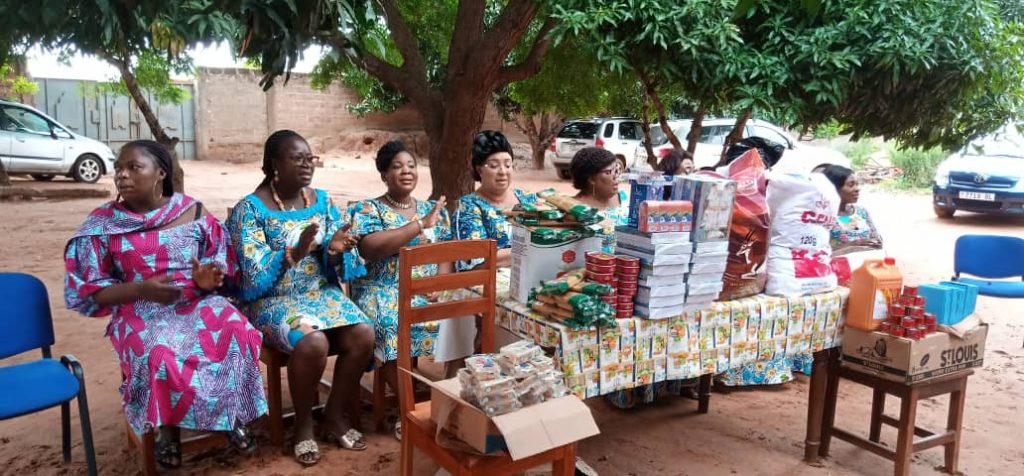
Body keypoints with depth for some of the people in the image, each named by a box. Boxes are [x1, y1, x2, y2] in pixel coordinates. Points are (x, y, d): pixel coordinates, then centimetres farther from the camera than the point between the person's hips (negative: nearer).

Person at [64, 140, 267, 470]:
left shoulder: (194, 213, 3)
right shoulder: (103, 224, 0)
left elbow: (221, 268, 8)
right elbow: (88, 290, -1)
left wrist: (207, 279, -17)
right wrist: (142, 289, -17)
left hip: (198, 302, 2)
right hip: (140, 311, -1)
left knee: (239, 334, -28)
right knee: (160, 354, -34)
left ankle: (231, 415, -5)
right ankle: (168, 429, -6)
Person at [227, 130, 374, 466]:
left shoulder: (322, 200, 6)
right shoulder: (250, 208, -8)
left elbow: (336, 265, 6)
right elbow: (254, 272, -16)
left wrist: (336, 251, -18)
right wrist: (295, 252, -30)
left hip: (322, 292, 5)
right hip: (274, 299, -5)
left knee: (363, 334, -21)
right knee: (313, 342, -33)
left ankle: (334, 416, -1)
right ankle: (303, 423, -6)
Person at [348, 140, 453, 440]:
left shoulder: (434, 210, 16)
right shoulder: (367, 210, 3)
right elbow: (371, 248, -16)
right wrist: (420, 225, -18)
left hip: (428, 290, 3)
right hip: (383, 290, -3)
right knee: (390, 324, -35)